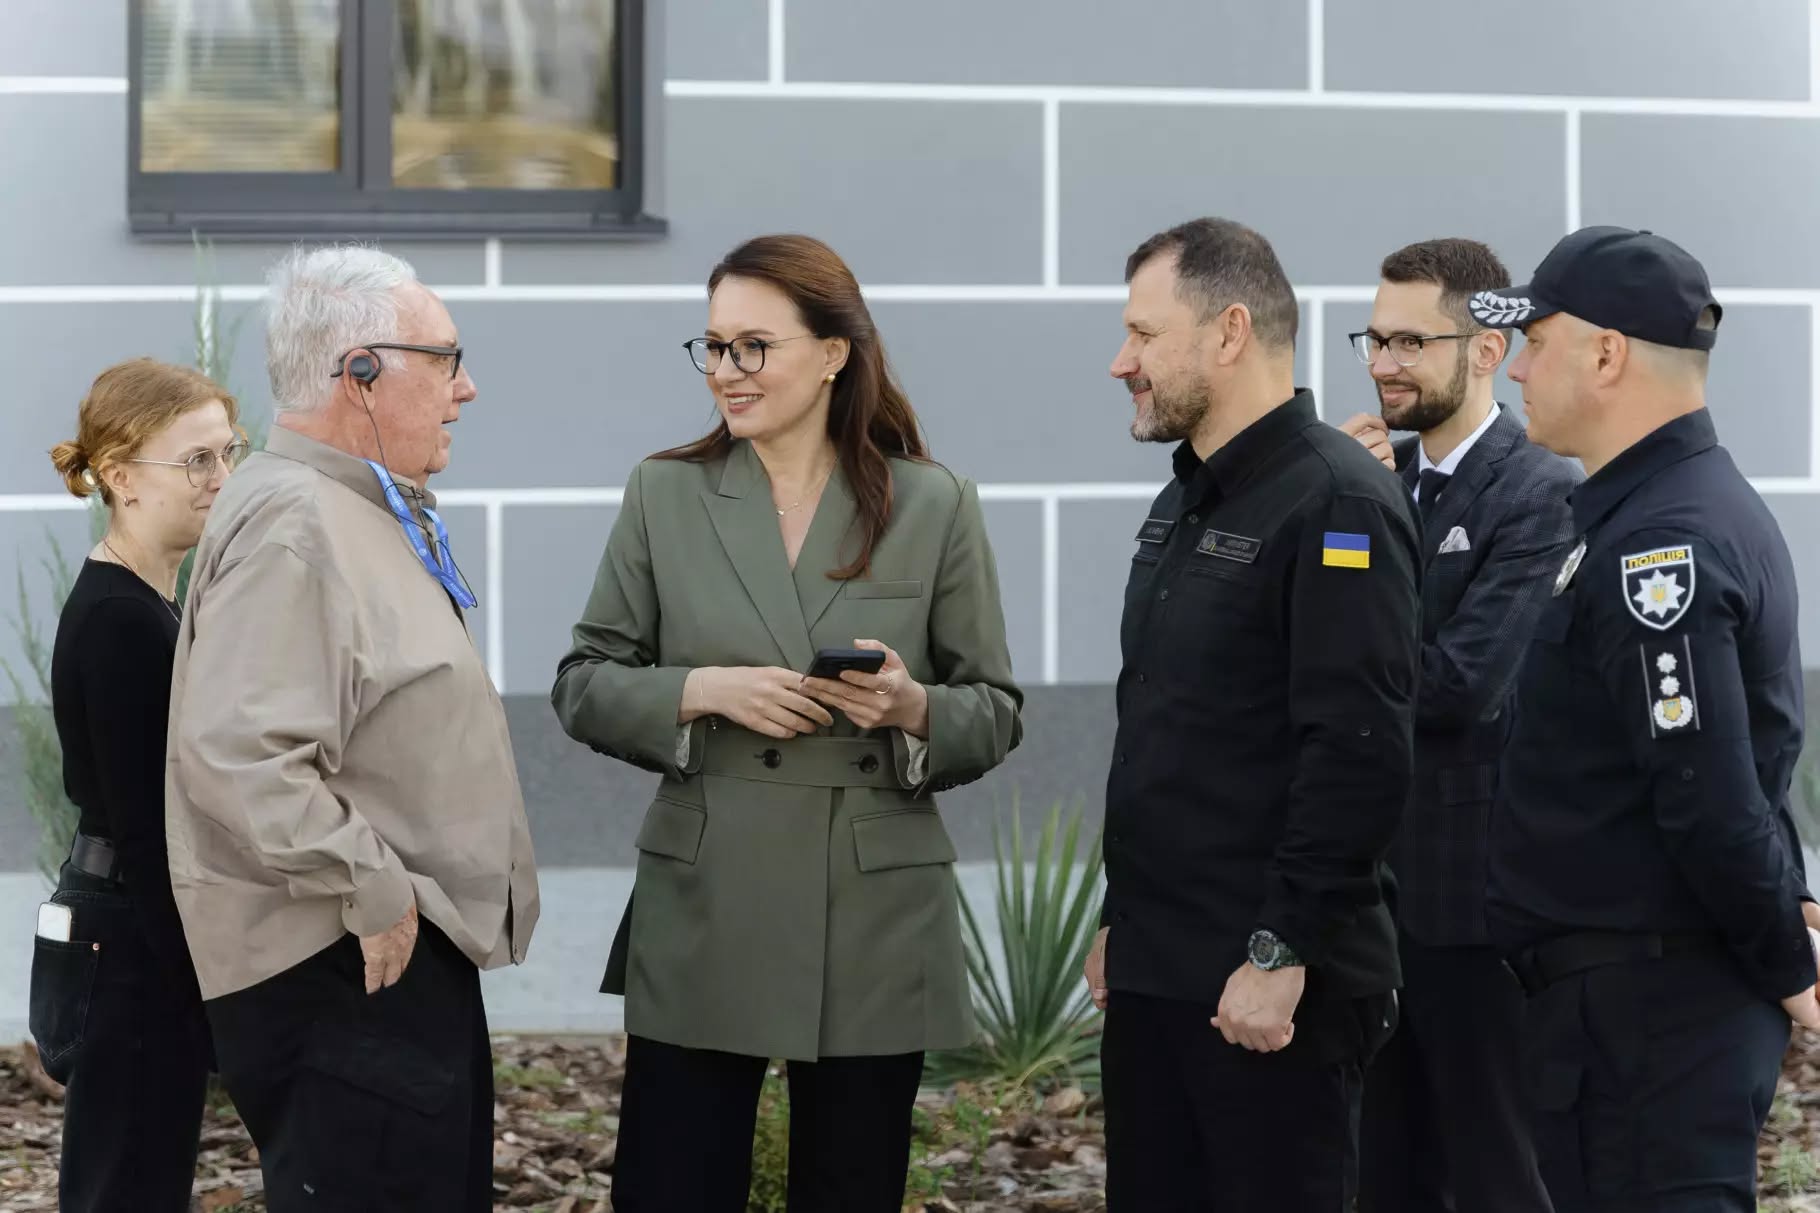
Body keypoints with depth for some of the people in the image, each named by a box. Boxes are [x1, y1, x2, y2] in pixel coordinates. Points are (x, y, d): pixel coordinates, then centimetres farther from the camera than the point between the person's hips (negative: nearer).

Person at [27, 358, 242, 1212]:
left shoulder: (143, 609, 12)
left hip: (130, 949, 10)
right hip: (134, 960, -10)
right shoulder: (119, 625, -17)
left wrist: (216, 982, 18)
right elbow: (146, 835, -20)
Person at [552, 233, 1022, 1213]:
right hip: (700, 918, 0)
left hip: (873, 922, 0)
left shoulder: (934, 506, 1)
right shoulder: (664, 495, 5)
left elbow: (995, 714, 5)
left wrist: (914, 709, -17)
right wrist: (702, 691, -13)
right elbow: (583, 687, 5)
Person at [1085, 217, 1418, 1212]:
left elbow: (1360, 755, -20)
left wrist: (1283, 954, -21)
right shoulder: (1183, 506, 16)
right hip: (1155, 976, 9)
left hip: (1266, 989, -9)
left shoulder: (1336, 504, -13)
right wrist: (1123, 919, 18)